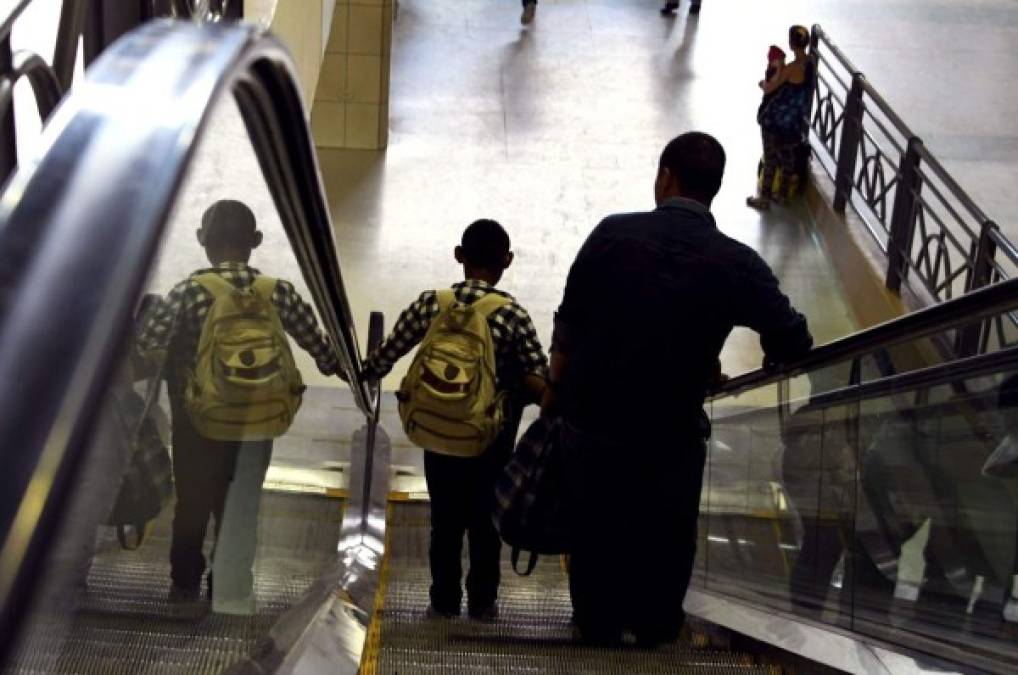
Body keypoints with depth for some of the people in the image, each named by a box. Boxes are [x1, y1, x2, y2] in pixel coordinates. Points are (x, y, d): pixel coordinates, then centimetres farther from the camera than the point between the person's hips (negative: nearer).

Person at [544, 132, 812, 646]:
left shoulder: (612, 233, -9)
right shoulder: (737, 264, -11)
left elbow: (567, 324, -3)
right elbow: (795, 346, -7)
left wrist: (556, 390, 10)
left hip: (590, 418, 2)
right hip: (671, 433, -1)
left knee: (594, 528, 22)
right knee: (665, 535, 21)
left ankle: (597, 623, 37)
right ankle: (655, 626, 37)